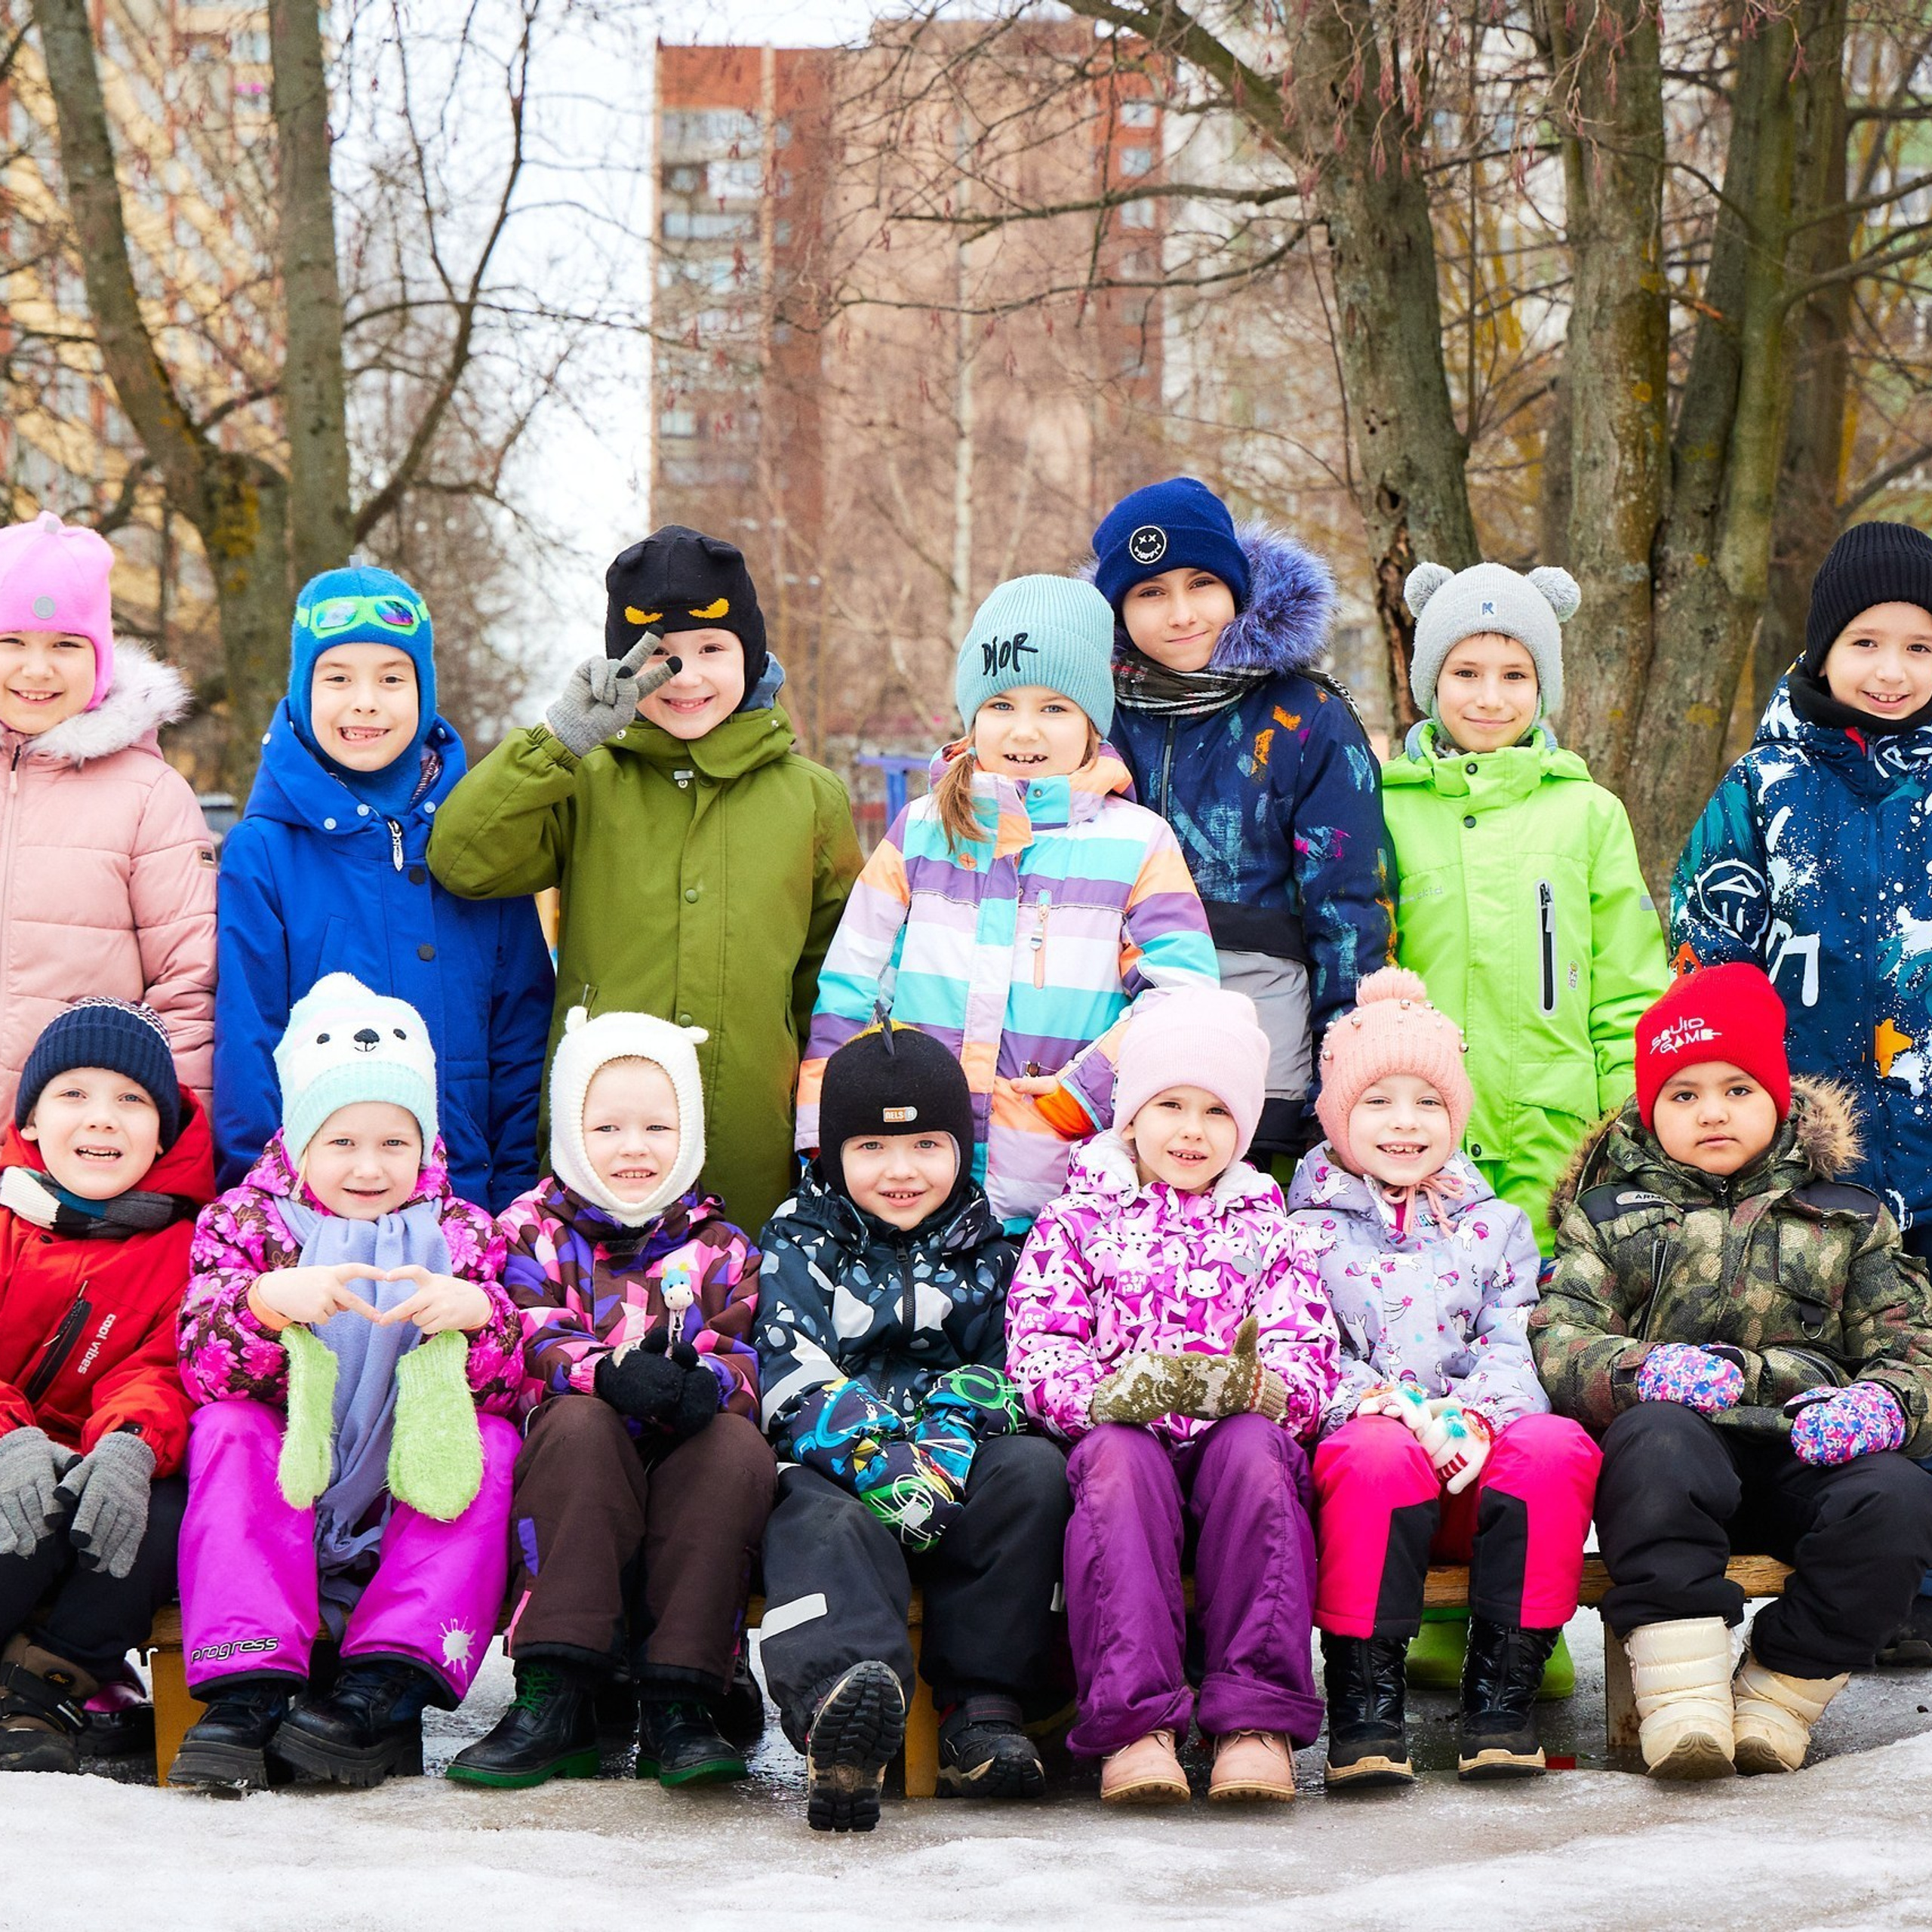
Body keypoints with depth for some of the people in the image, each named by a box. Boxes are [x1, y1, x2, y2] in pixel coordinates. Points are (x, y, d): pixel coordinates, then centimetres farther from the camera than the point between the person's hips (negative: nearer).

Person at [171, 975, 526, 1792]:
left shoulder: (464, 1235, 9)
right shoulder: (247, 1222, 6)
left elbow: (513, 1387, -4)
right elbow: (202, 1364, -11)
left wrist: (474, 1313, -26)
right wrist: (271, 1301, -31)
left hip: (417, 1494, 1)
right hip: (280, 1488, -1)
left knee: (492, 1441, -26)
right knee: (228, 1427, -28)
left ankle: (386, 1685, -39)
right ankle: (250, 1685, -40)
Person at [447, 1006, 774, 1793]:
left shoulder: (719, 1250, 14)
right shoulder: (532, 1234, 9)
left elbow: (746, 1363, 0)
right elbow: (531, 1344, -8)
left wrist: (705, 1382, -26)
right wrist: (611, 1375, -30)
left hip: (685, 1484, 1)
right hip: (577, 1481, -1)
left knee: (741, 1447, -30)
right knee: (578, 1421, -33)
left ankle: (677, 1702, -31)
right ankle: (555, 1699, -37)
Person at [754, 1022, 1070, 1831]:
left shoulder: (987, 1246, 18)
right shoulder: (798, 1243, 10)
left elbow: (1009, 1370, 8)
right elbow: (795, 1384, -4)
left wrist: (952, 1439, -15)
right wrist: (885, 1466, -22)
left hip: (960, 1470, 2)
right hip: (832, 1467, -2)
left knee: (1034, 1469, -28)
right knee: (823, 1525, -35)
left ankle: (984, 1710, -31)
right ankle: (838, 1708, -65)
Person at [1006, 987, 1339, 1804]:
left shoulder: (1265, 1229, 20)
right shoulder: (1076, 1223, 16)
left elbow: (1309, 1362, 6)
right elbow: (1036, 1353, 2)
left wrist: (1259, 1385, -20)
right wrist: (1109, 1392, -22)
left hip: (1238, 1438, 1)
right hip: (1127, 1436, -1)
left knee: (1256, 1448, -34)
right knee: (1116, 1459, -36)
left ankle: (1256, 1719, -39)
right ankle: (1134, 1723, -43)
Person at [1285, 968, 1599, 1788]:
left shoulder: (1494, 1227, 20)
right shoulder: (1309, 1230, 12)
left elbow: (1514, 1345, 8)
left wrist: (1478, 1415, -15)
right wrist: (1402, 1410, -17)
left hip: (1481, 1456, 3)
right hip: (1365, 1433, -3)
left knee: (1556, 1446, -32)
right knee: (1380, 1457, -39)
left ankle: (1502, 1688, -26)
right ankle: (1365, 1695, -30)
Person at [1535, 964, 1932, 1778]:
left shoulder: (1845, 1221, 20)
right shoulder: (1612, 1214, 16)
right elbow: (1554, 1342, 1)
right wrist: (1645, 1370, -22)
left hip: (1807, 1452, 2)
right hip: (1682, 1450, -2)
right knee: (1657, 1433, -38)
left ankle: (1779, 1692, -18)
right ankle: (1681, 1690, -41)